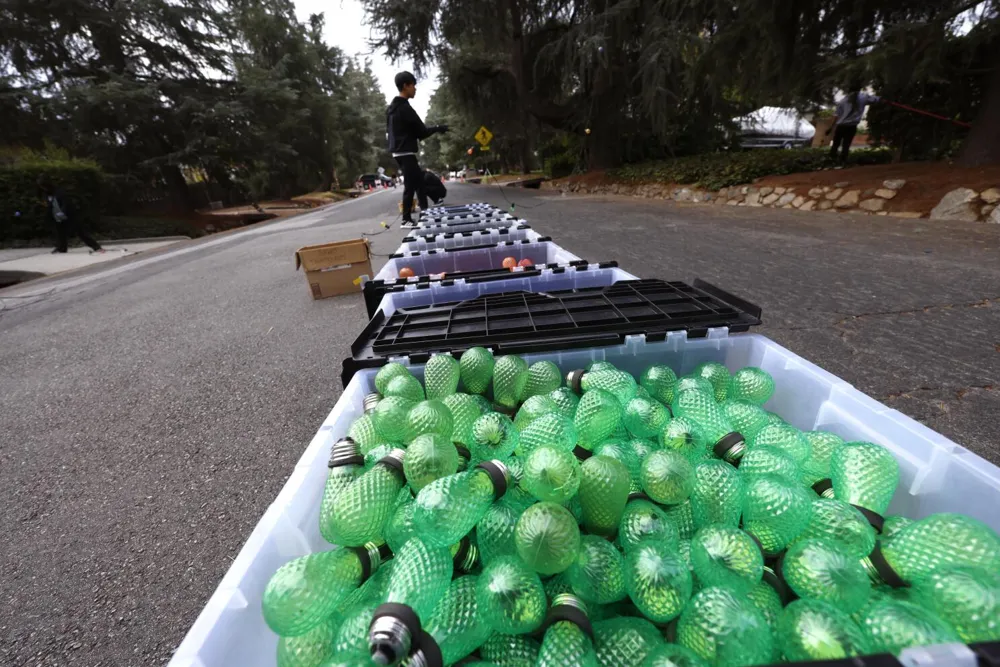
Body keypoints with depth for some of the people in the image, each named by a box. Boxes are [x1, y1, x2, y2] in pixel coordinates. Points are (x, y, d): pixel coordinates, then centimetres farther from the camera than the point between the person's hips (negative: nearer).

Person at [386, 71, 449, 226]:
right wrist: (438, 128, 2)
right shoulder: (404, 108, -14)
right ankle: (406, 220, -4)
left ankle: (425, 212, 19)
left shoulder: (392, 108, 16)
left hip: (399, 152, 10)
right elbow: (421, 131, -14)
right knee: (410, 186, -7)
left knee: (419, 180, 15)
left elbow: (389, 131, 23)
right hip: (406, 153, -10)